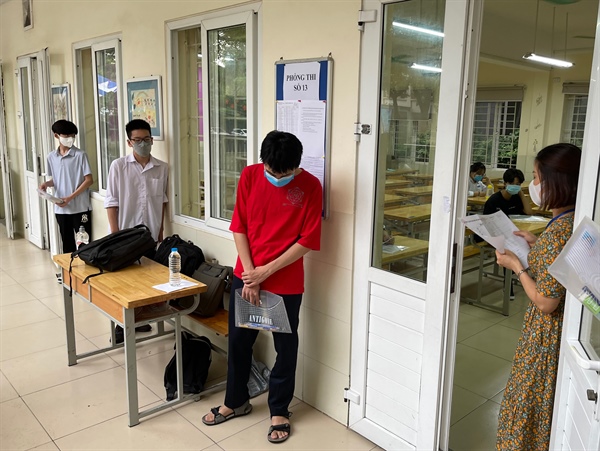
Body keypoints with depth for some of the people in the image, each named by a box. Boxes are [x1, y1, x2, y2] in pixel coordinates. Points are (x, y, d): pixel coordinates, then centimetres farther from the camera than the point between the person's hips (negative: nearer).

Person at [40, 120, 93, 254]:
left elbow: (89, 180, -8)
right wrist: (47, 183, -5)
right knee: (67, 243, 12)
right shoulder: (51, 157, 7)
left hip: (80, 208, -4)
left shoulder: (80, 155, -7)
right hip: (61, 209, 4)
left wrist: (70, 197, -14)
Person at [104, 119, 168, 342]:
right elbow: (111, 202, -6)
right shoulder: (118, 166, -7)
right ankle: (121, 324, 17)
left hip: (151, 234, 3)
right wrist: (115, 234, -10)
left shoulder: (162, 168, 1)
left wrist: (161, 230, 11)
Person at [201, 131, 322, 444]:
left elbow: (307, 240, -12)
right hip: (245, 275, 3)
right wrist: (250, 273, -11)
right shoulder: (249, 176, -5)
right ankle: (236, 401, 38)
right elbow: (239, 227, -3)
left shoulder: (310, 186, -13)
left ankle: (279, 411, 31)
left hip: (286, 282, -3)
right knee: (238, 341, 16)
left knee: (285, 347, 11)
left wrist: (267, 271, -16)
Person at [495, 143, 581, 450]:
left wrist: (516, 265, -15)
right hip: (558, 327, 9)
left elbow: (546, 302, -25)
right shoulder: (574, 222, -1)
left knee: (530, 405, 11)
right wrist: (537, 245, 9)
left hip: (546, 332, -9)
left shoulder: (559, 231, -28)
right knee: (544, 405, 25)